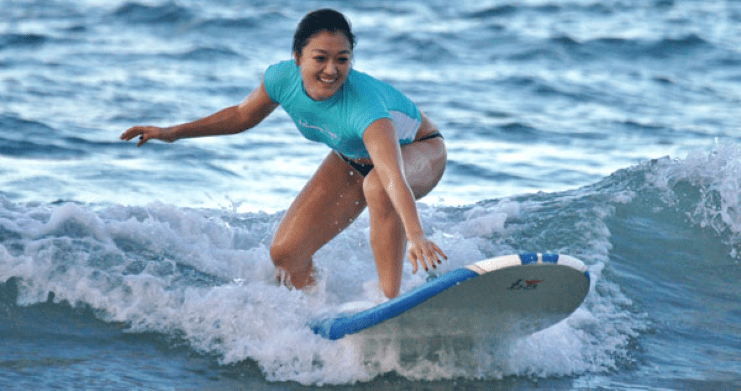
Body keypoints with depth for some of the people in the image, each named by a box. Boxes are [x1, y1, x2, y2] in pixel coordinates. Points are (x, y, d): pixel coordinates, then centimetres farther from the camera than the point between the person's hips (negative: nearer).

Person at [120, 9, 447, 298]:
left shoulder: (363, 104, -44)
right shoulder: (283, 79, -26)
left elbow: (393, 177, -58)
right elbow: (243, 115, -2)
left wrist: (416, 236, -73)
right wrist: (175, 132, -5)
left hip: (419, 150, -5)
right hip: (352, 159, 6)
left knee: (376, 187, -42)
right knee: (286, 254, -6)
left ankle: (391, 301, -33)